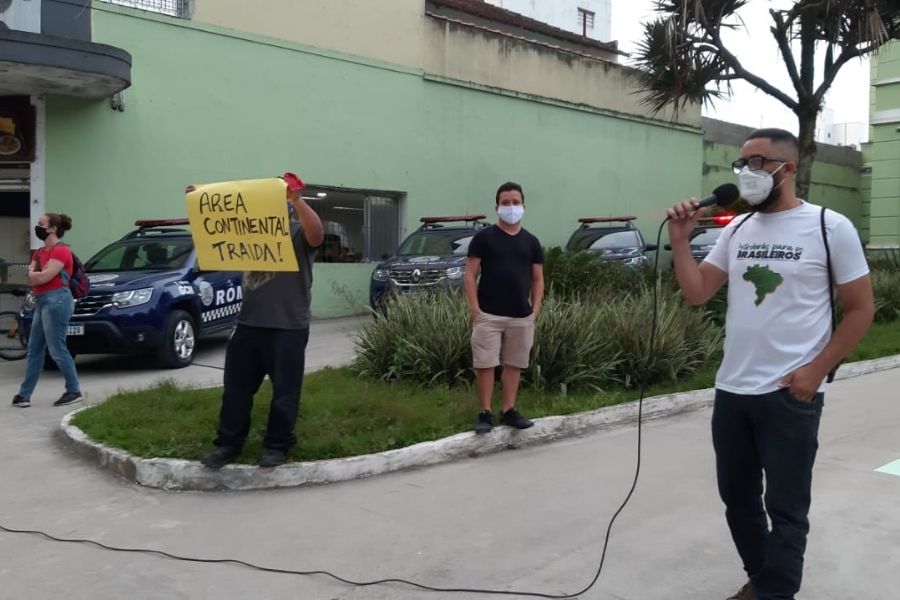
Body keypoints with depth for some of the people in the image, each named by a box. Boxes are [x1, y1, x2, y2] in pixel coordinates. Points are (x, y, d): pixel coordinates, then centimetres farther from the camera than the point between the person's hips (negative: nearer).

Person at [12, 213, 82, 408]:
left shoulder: (61, 250, -10)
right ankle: (24, 394, 14)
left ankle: (74, 391, 2)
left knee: (57, 350, -7)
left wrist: (33, 274, 3)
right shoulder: (39, 252, 19)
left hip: (56, 300, -10)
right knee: (34, 350, 10)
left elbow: (44, 277, -17)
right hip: (42, 302, 10)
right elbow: (30, 277, 10)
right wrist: (39, 274, -9)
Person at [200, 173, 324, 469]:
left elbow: (316, 233, -24)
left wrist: (296, 199, -34)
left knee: (284, 389, 3)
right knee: (236, 386, 11)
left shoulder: (299, 232, -2)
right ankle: (228, 443, 21)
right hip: (249, 322, 6)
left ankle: (277, 445, 16)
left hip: (288, 326, -6)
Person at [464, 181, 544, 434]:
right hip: (488, 315, -3)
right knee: (485, 365, -1)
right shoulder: (483, 237, -1)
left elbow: (538, 278, 12)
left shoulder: (531, 242, 9)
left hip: (522, 316, 3)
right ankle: (485, 413, 10)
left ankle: (509, 411, 21)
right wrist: (475, 309, -10)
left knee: (514, 364, 10)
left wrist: (535, 308, 1)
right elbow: (470, 275, -3)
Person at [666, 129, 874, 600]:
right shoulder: (736, 230, 7)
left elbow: (861, 309, -4)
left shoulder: (830, 227, -6)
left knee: (785, 508, 5)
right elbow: (695, 293, 3)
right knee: (737, 497, 17)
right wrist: (680, 241, -9)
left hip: (790, 396, -5)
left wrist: (815, 371, -10)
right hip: (731, 391, 6)